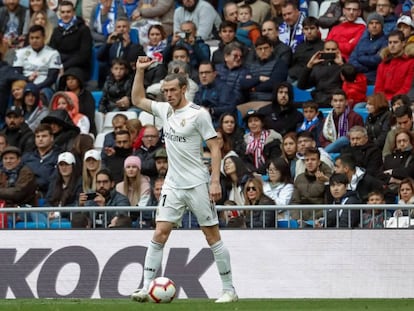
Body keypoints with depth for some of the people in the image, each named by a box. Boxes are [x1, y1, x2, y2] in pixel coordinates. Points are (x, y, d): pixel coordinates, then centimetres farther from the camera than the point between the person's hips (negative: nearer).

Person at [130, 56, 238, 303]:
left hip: (197, 185, -5)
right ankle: (146, 288, -5)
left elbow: (215, 149, -10)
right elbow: (138, 100, 25)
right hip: (173, 185, 5)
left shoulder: (198, 114, -9)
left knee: (213, 236, 0)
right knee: (159, 234, -4)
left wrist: (215, 181, -17)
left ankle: (229, 290, 6)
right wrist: (140, 71, 15)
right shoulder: (165, 109, 10)